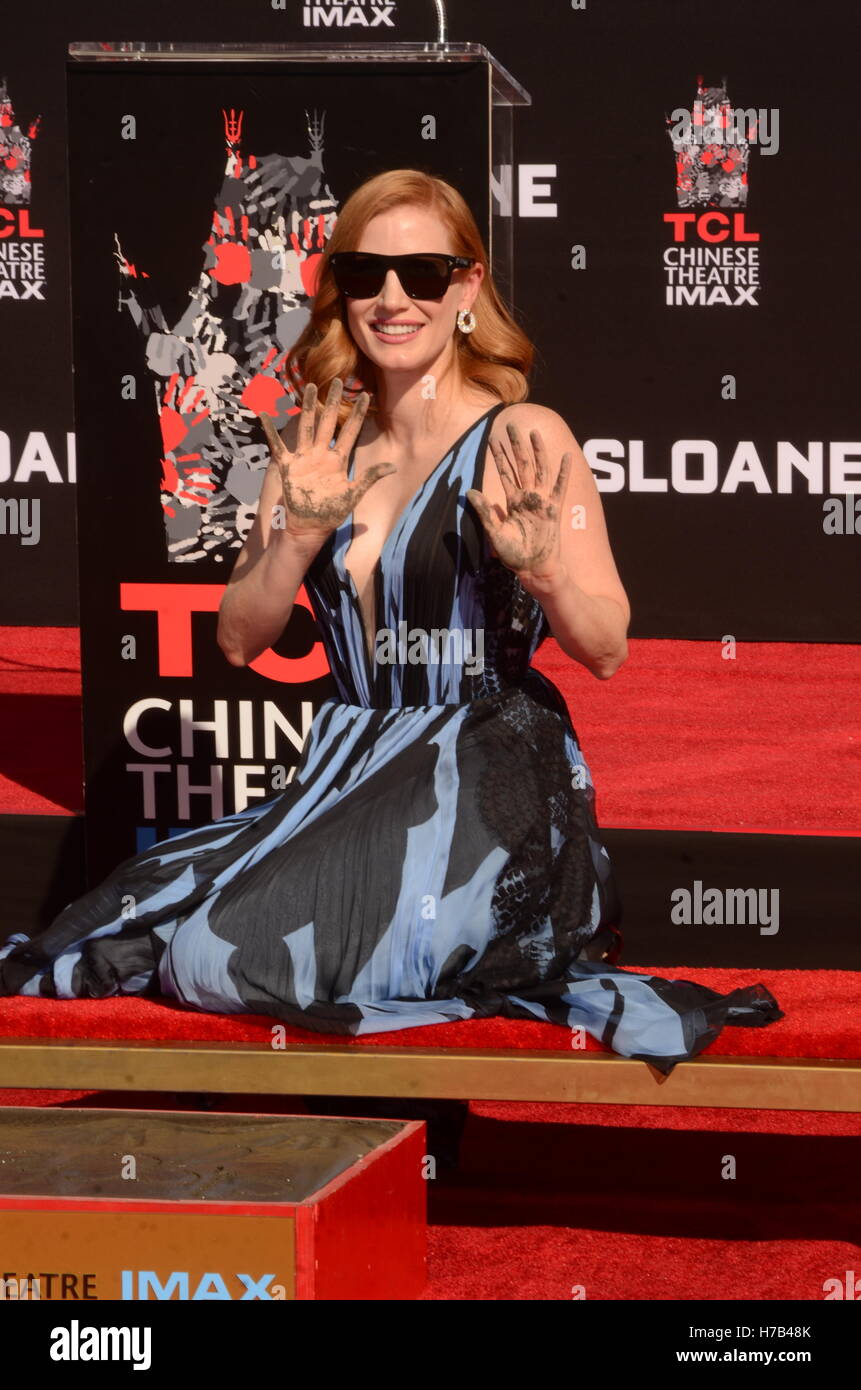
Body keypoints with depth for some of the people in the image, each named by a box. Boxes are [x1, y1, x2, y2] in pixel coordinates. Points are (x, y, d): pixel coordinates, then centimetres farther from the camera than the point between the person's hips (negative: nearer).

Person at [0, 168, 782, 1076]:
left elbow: (606, 650, -5)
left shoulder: (522, 440, -5)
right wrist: (300, 533, -8)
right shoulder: (319, 453, 11)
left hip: (487, 799, -7)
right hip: (347, 779, 7)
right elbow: (239, 639, 9)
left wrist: (541, 567, -25)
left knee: (227, 957, -23)